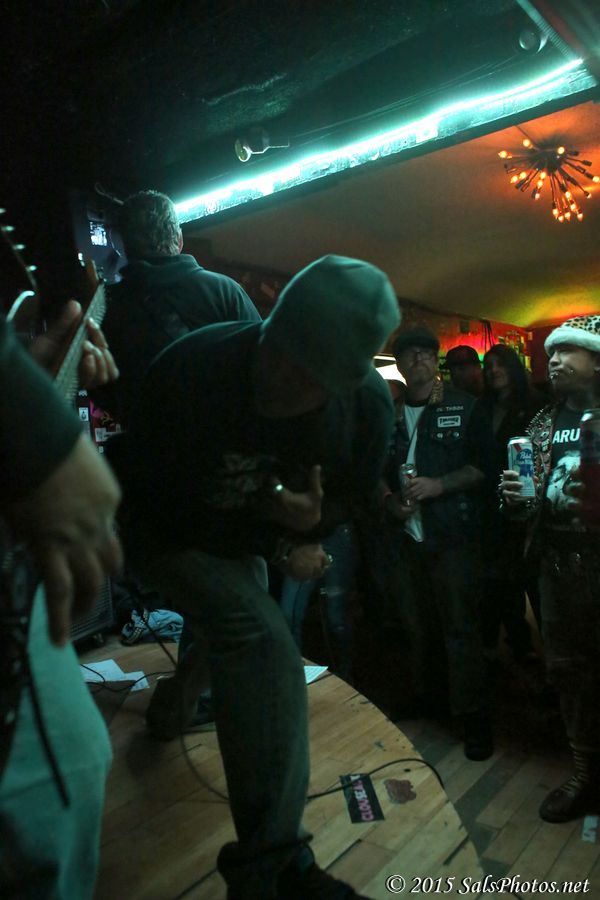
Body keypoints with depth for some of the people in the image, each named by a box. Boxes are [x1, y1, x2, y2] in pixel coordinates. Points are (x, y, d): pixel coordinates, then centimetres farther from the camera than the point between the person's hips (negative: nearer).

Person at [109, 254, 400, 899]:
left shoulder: (369, 402, -24)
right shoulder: (188, 370, -36)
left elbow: (353, 492, -4)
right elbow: (149, 505, -26)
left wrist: (311, 520, -27)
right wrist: (275, 545, -26)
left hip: (252, 535, 6)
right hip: (171, 532, -5)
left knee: (241, 642, 32)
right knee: (265, 646, -27)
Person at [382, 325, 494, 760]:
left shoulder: (464, 407, -2)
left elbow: (484, 466, -7)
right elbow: (380, 469, 15)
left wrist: (437, 485, -17)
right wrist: (390, 500, -4)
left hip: (454, 536, -4)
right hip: (408, 537, 4)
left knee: (460, 627, -1)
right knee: (419, 623, 16)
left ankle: (474, 715, 14)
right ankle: (426, 695, 35)